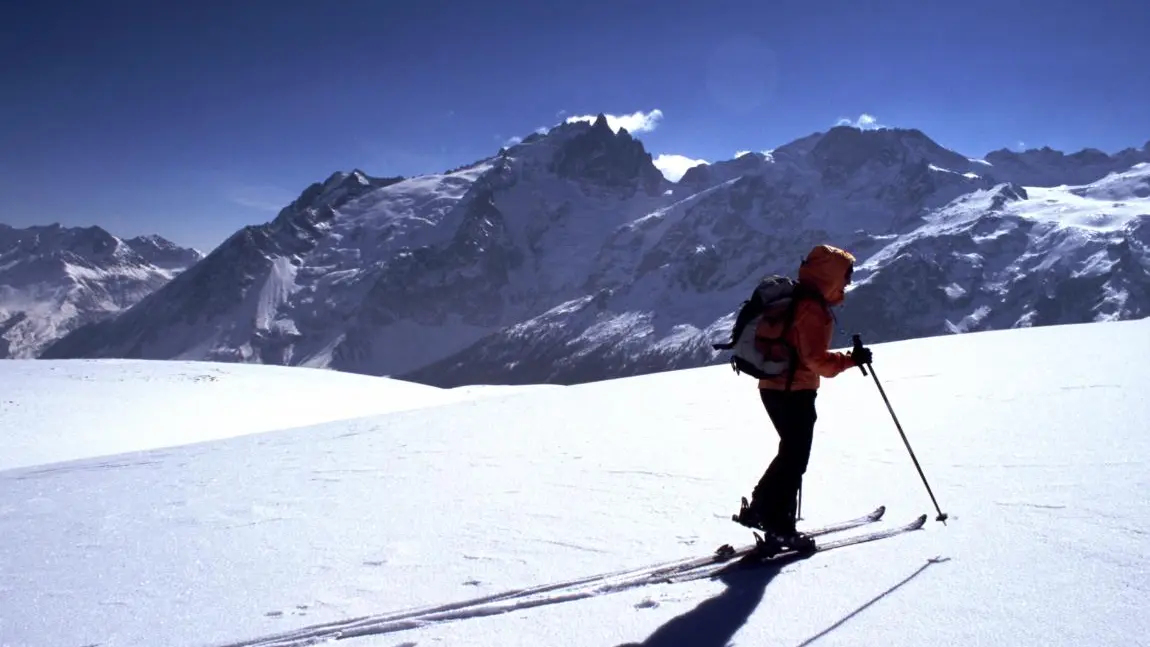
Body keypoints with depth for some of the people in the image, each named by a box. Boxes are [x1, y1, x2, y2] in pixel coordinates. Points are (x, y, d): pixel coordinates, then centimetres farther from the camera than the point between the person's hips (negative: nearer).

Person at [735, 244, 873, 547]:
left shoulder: (791, 297, 12)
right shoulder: (812, 309, -18)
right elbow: (816, 359, -25)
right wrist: (851, 359, -19)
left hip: (773, 387, 10)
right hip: (795, 393, -10)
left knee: (790, 452, 20)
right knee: (795, 458, 1)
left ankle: (759, 509, 24)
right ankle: (779, 526, 6)